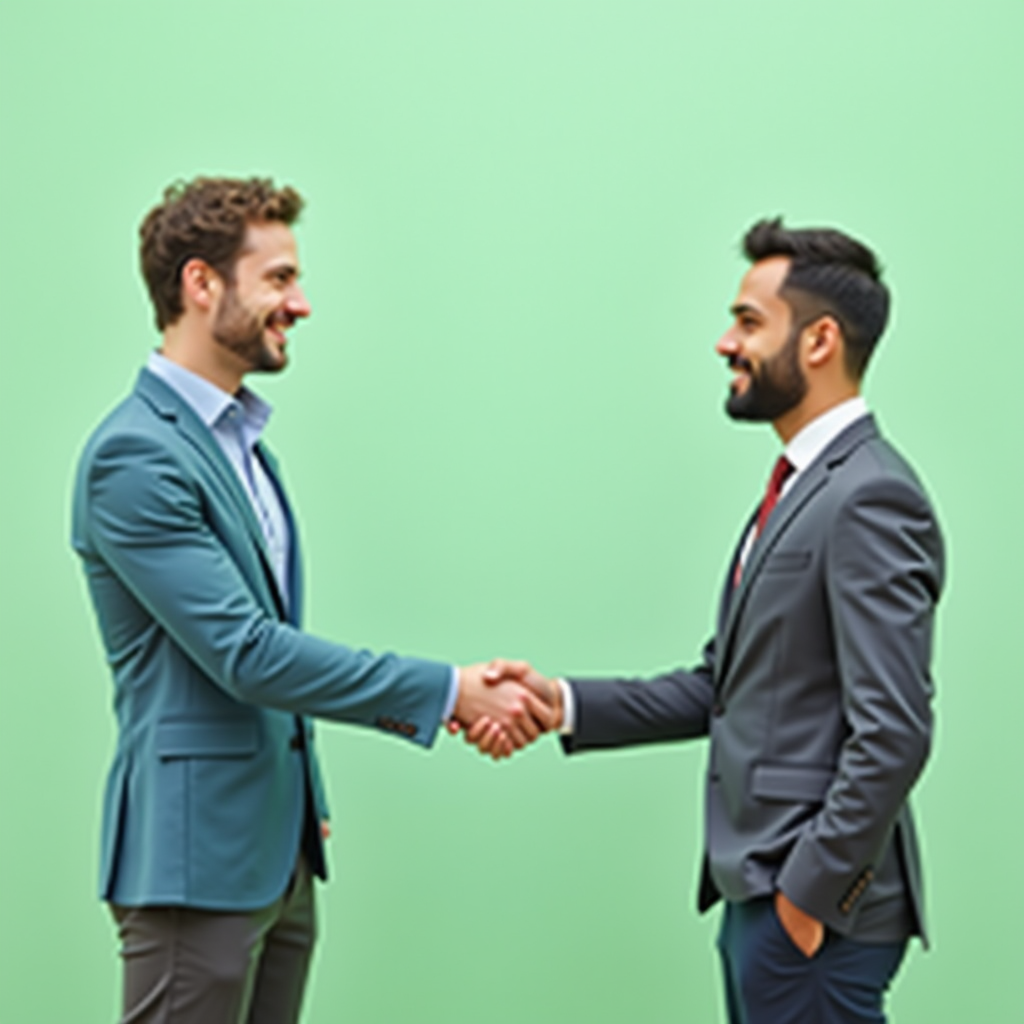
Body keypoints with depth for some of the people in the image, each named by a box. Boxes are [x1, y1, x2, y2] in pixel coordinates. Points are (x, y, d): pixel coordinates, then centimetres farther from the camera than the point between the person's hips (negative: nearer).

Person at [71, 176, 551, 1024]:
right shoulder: (133, 456, -16)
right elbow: (246, 654, -21)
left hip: (277, 851, 9)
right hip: (196, 856, -9)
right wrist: (446, 690, -18)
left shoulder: (241, 441, 14)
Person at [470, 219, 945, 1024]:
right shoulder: (798, 487, 14)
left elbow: (893, 733, -23)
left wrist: (810, 894, -18)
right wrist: (562, 703, 4)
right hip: (760, 896, 9)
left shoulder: (870, 499, -17)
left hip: (814, 909, -9)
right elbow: (722, 688, 15)